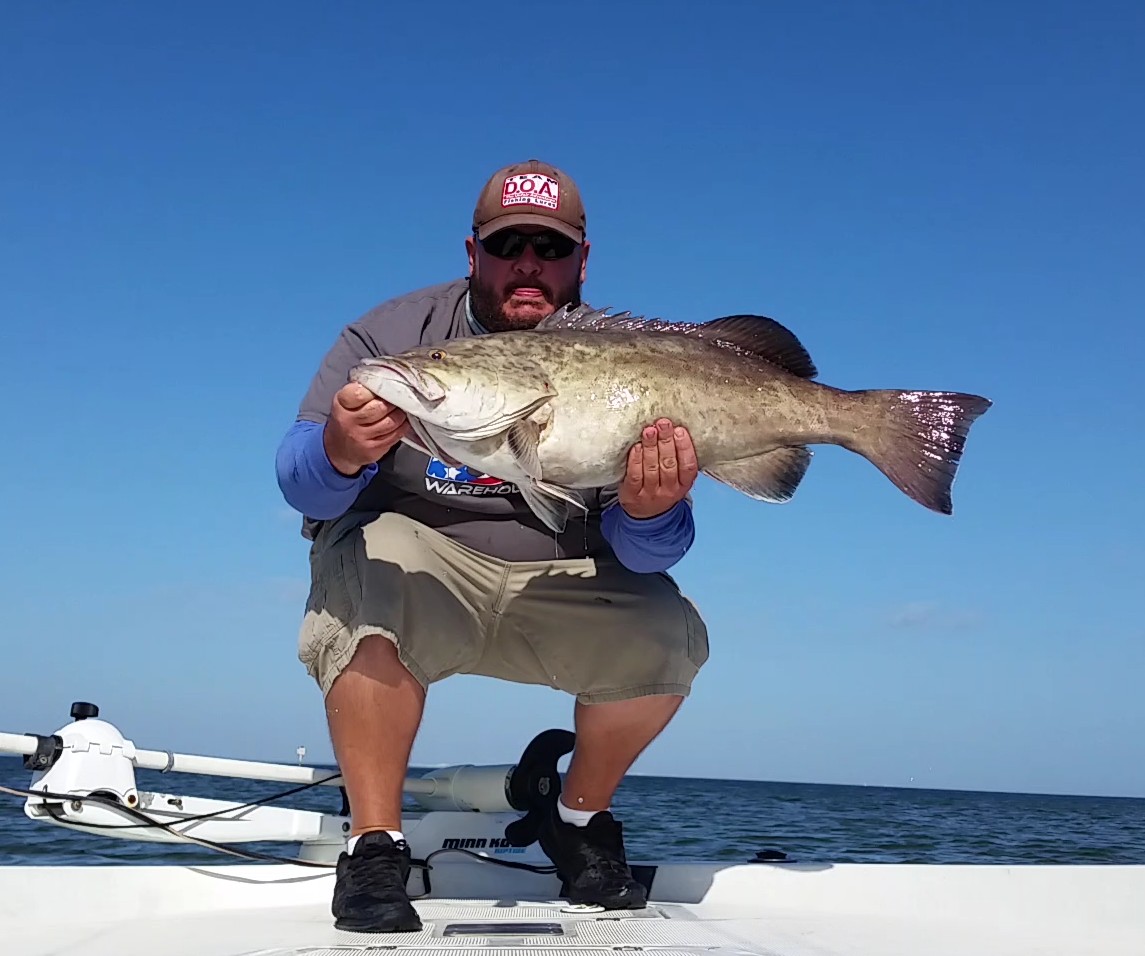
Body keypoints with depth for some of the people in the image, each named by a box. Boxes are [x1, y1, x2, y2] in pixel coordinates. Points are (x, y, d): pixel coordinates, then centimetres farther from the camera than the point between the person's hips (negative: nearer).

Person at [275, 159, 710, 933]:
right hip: (416, 554, -2)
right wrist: (341, 454, -43)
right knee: (365, 582, -33)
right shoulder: (393, 334, -9)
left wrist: (649, 515, -39)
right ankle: (375, 843, -16)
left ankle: (581, 819, 9)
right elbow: (303, 488, -18)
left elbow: (650, 552, -14)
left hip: (560, 579, 2)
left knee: (667, 636, -20)